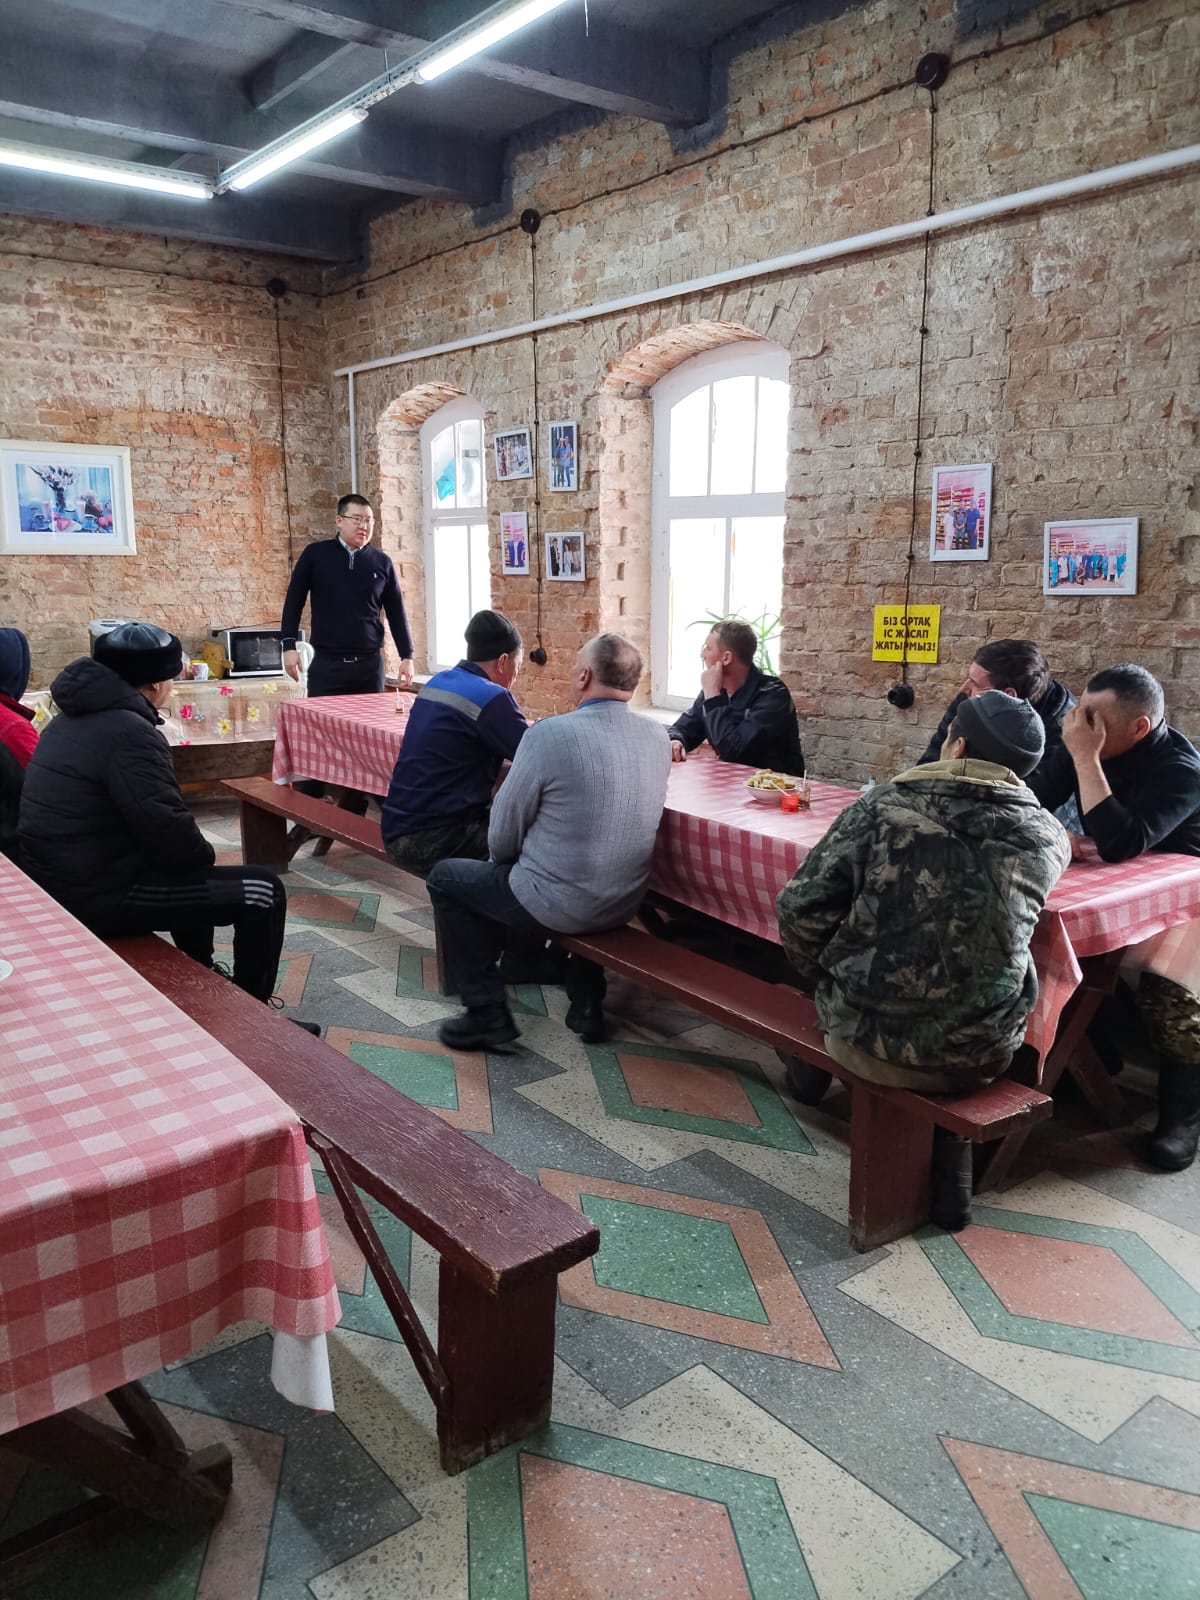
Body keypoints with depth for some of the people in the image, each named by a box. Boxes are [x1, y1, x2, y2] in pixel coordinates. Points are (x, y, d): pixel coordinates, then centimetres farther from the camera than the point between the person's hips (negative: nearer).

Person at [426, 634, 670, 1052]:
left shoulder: (551, 733, -21)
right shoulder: (658, 737, -2)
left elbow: (503, 837, -13)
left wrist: (504, 855, 11)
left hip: (560, 908, -6)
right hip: (624, 905, 6)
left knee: (445, 878, 15)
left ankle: (487, 1013, 13)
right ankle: (586, 1001, 35)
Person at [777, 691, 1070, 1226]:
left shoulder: (883, 805, -12)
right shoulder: (1049, 837, -5)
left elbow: (801, 911, -11)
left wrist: (824, 980, 7)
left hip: (866, 1040, -1)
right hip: (982, 1055, 1)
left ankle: (809, 1074, 56)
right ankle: (950, 1168, 33)